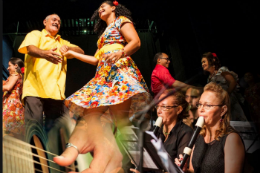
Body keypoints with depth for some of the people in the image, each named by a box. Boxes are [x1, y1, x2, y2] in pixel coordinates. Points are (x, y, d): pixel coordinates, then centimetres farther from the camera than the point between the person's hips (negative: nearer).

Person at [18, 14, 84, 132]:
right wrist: (45, 54, -33)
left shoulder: (63, 42, 30)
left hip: (56, 91, 5)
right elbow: (30, 49, -10)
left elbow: (80, 51, 17)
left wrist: (67, 48, -5)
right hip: (35, 89, -4)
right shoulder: (35, 34, 13)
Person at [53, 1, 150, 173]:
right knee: (89, 112, -10)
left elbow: (136, 42, -3)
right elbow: (96, 59, 33)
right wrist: (72, 53, 38)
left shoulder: (122, 20, 14)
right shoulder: (104, 32, 36)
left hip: (119, 69, -8)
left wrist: (120, 53, -23)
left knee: (120, 117, -21)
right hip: (104, 74, 8)